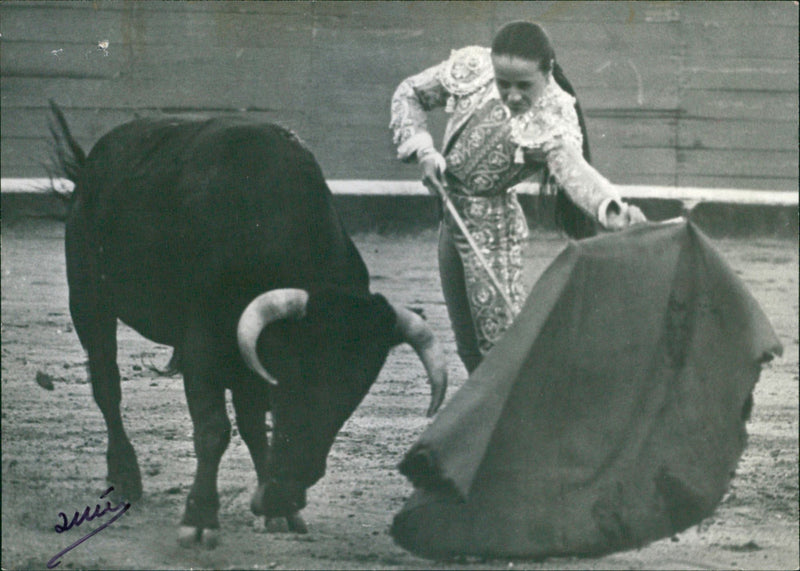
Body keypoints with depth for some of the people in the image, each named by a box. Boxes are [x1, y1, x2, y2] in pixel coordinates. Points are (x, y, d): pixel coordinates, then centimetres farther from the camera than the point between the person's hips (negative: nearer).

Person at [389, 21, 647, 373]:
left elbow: (574, 171, -45)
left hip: (491, 226, -6)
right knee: (469, 347, 15)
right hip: (452, 215, 6)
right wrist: (422, 149, -14)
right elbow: (409, 95, 4)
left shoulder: (551, 122, -25)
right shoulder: (470, 70, -10)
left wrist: (612, 211, -67)